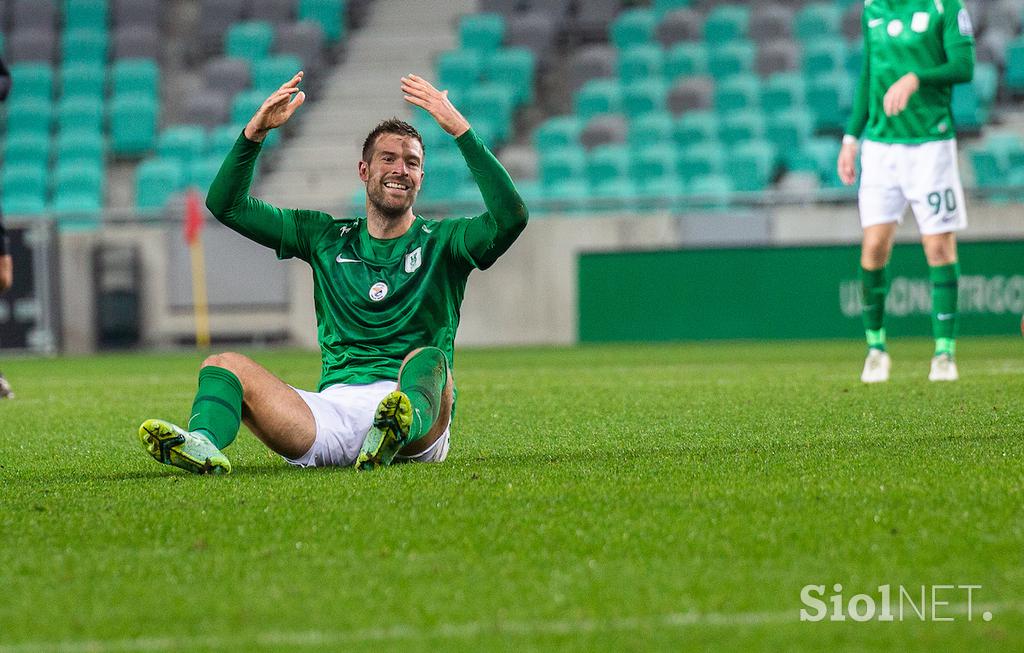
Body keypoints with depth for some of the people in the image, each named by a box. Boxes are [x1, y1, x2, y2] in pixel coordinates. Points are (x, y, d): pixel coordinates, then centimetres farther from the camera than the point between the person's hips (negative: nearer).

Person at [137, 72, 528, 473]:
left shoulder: (441, 243, 11)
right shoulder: (326, 238, 20)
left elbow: (510, 218, -10)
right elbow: (225, 205, 17)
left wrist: (460, 130, -14)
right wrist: (255, 132, 1)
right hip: (334, 407, 3)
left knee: (428, 360, -35)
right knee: (224, 366, -16)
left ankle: (399, 429, -71)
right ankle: (204, 444, -51)